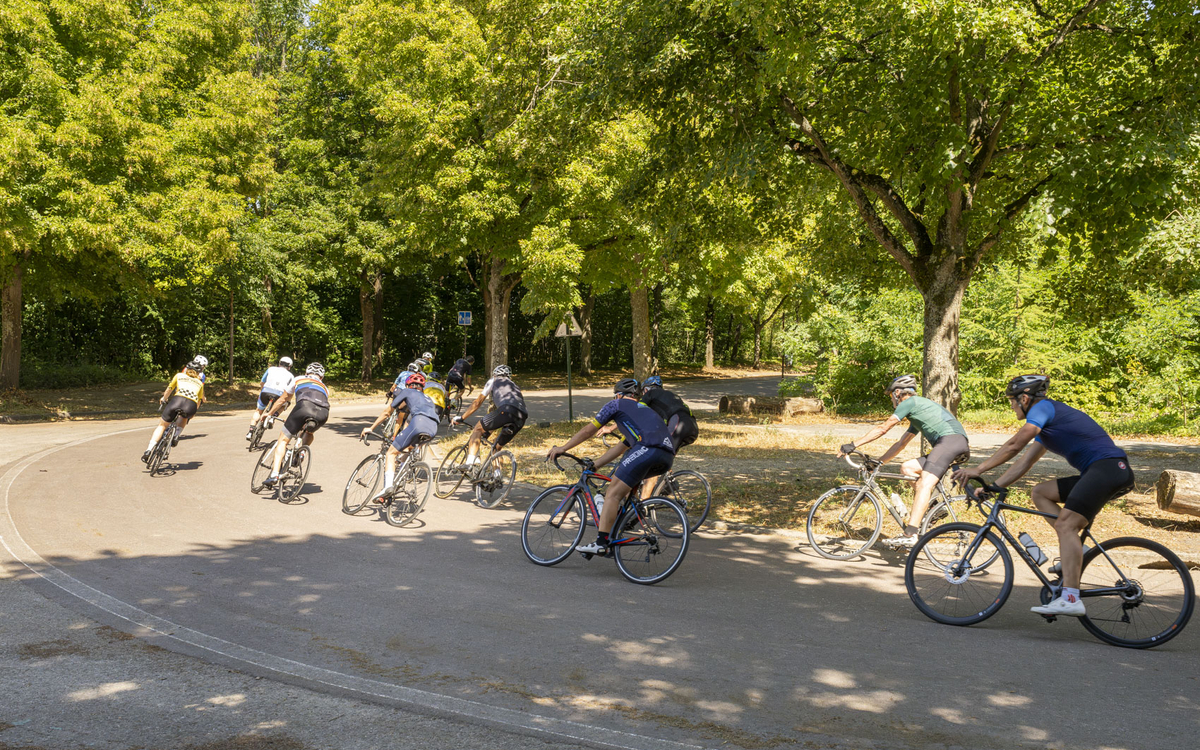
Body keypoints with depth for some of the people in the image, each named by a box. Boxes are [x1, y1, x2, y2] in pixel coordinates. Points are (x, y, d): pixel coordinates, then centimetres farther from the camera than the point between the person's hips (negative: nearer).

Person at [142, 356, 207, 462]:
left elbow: (169, 390, 40)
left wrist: (163, 400, 59)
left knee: (162, 425, 15)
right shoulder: (200, 383, 33)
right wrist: (193, 412, 55)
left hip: (177, 400, -1)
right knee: (184, 418, 36)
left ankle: (148, 450, 2)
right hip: (191, 405, 1)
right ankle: (176, 436, 14)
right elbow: (199, 401, 38)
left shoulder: (179, 375, 30)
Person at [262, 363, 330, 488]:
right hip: (323, 413, 3)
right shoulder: (324, 388, 40)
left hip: (304, 406, -3)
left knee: (283, 440, 6)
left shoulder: (299, 380, 35)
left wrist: (270, 414, 59)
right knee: (309, 432, 38)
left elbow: (282, 400, 45)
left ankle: (274, 474, -9)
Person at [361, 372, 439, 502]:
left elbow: (387, 413, 28)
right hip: (433, 429, 6)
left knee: (391, 452, 0)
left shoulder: (407, 391, 24)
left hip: (419, 422, -6)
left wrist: (370, 428, 38)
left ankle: (388, 486, -19)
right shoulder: (426, 397, 40)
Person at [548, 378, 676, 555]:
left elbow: (589, 430, 19)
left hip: (648, 448, -8)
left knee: (613, 493, -5)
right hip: (668, 456, 8)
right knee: (619, 473, 27)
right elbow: (619, 448, 41)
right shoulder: (643, 409, 40)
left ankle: (601, 543, -13)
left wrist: (563, 448, 28)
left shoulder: (617, 404, 20)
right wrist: (593, 466, 44)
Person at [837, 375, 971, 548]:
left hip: (951, 439, -9)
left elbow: (882, 429, 2)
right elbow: (900, 444, 36)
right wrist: (878, 462, 33)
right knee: (907, 468, 9)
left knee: (924, 484, -21)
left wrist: (853, 445, 5)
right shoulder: (917, 413, 33)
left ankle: (910, 535, -33)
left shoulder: (910, 402, 5)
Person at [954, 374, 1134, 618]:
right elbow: (1024, 464, 24)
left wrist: (978, 470, -9)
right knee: (1040, 492, 11)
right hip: (1095, 472, 10)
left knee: (1066, 524, -20)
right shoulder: (1046, 422, 25)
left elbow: (1013, 445, -13)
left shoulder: (1043, 407, -4)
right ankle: (1074, 548, 1)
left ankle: (1071, 598, -28)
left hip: (1108, 467, -10)